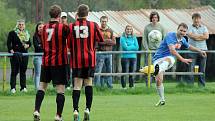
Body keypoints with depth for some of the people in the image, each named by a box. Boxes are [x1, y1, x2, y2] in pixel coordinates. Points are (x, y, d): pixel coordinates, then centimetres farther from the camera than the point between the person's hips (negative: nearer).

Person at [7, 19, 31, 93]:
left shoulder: (27, 34, 15)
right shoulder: (12, 33, 1)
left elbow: (29, 43, 22)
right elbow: (8, 43, -5)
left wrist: (28, 45, -1)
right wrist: (11, 50, -19)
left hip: (24, 54, 4)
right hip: (15, 54, -4)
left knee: (23, 71, 6)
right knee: (14, 71, -4)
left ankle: (23, 87, 11)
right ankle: (13, 88, -2)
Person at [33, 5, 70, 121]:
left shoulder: (44, 27, 6)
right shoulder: (63, 27, -10)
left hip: (46, 61, 4)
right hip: (59, 62, -4)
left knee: (42, 86, 13)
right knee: (60, 89, -1)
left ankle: (36, 111, 1)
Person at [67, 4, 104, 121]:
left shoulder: (71, 26, -3)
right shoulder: (93, 25, -3)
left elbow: (68, 44, 2)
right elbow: (101, 39, 10)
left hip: (76, 60, 0)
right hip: (90, 59, 0)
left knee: (77, 85, 0)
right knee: (89, 83, 10)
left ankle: (75, 109, -14)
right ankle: (88, 109, -2)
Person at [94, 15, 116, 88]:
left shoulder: (110, 31, 14)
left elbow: (114, 42, 6)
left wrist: (104, 41, -8)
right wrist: (107, 41, -10)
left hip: (109, 53, 5)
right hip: (100, 53, -5)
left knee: (109, 70, 8)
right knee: (98, 70, -9)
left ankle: (109, 85, 14)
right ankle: (97, 85, -8)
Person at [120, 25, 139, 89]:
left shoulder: (134, 38, 11)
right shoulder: (123, 38, -3)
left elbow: (137, 47, 2)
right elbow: (126, 47, -13)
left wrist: (129, 47, -8)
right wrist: (133, 46, -5)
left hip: (133, 57, 4)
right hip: (125, 57, -4)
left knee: (132, 72, 5)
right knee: (124, 73, -4)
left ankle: (131, 85, 14)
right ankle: (123, 86, 2)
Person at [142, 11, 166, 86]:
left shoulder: (161, 27, 7)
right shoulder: (147, 27, 3)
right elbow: (144, 40, 3)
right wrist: (146, 49, -7)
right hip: (150, 50, -1)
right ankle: (148, 84, -1)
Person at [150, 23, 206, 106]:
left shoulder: (182, 40, 8)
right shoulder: (170, 36, -16)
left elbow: (188, 46, 34)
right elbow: (172, 50, -30)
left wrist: (199, 51, 37)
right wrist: (182, 59, -36)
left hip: (169, 58, 4)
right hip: (158, 58, -4)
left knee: (169, 59, -36)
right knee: (158, 80, -14)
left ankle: (158, 70, -68)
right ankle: (162, 100, 8)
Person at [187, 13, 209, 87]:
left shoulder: (204, 28, 14)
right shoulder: (190, 27, 6)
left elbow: (206, 36, -2)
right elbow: (190, 35, -13)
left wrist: (196, 36, -6)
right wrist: (201, 36, -6)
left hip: (202, 50, 2)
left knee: (202, 69, 4)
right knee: (191, 68, -6)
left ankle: (202, 85, 9)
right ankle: (190, 84, -3)